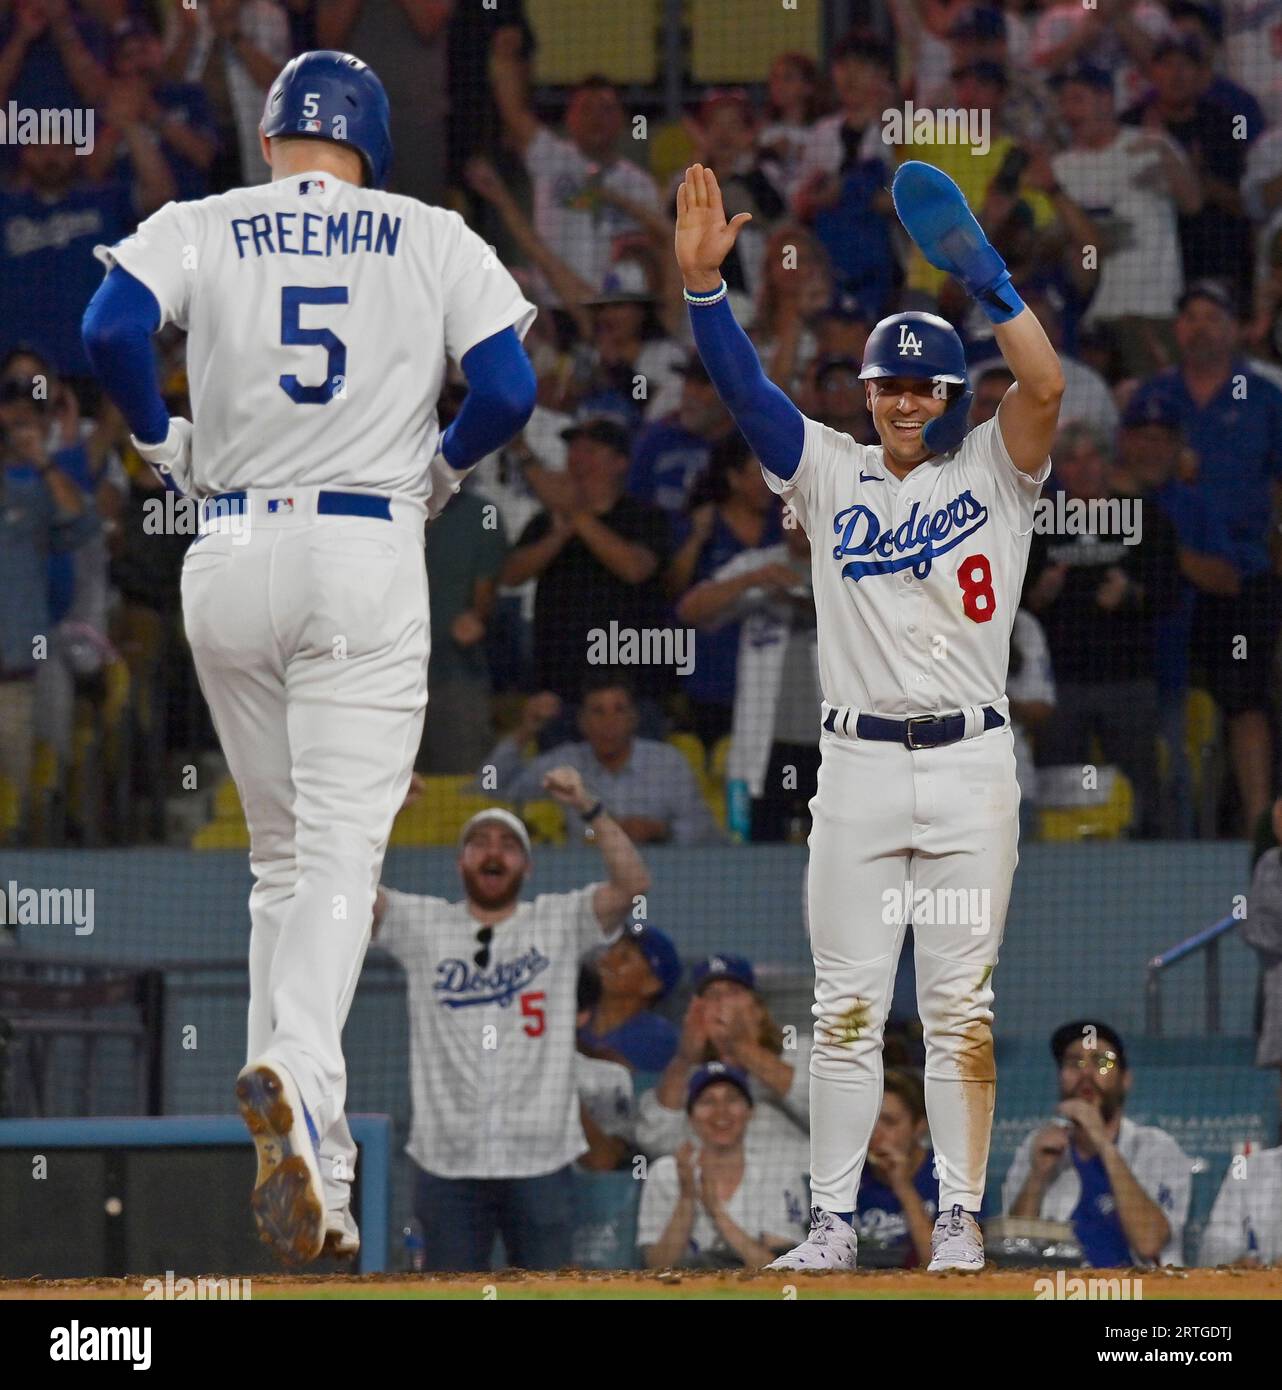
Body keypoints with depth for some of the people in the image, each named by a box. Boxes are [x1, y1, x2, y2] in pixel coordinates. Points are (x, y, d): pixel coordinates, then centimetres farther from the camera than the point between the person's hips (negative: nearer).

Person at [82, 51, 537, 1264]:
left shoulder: (200, 229, 6)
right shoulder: (434, 239, 6)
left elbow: (110, 329, -11)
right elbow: (508, 389, -3)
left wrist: (165, 443, 5)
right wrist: (440, 469, 15)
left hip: (229, 559, 2)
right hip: (368, 555, -2)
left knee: (282, 853, 15)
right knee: (341, 852, -8)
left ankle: (299, 1157, 11)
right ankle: (299, 1076, -36)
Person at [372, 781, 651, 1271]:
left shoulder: (559, 923, 7)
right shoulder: (423, 926, 9)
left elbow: (632, 883, -6)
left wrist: (589, 807, -16)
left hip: (540, 1160, 0)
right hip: (446, 1158, 1)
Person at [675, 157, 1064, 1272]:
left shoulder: (993, 473, 5)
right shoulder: (832, 474, 9)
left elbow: (1045, 387, -13)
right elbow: (743, 387, -2)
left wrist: (987, 279, -23)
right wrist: (703, 280, -16)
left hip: (970, 768, -2)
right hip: (857, 764, 2)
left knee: (960, 1009, 1)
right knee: (846, 1007, 1)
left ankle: (960, 1218, 5)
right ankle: (834, 1222, 3)